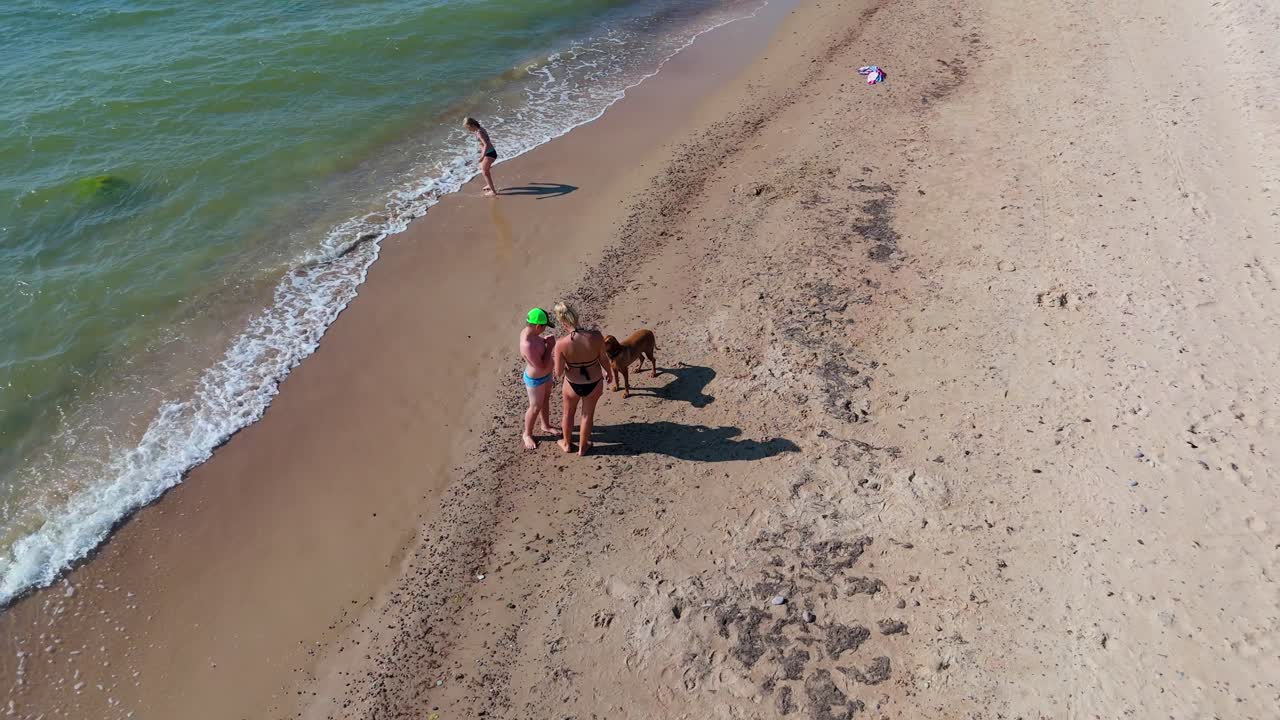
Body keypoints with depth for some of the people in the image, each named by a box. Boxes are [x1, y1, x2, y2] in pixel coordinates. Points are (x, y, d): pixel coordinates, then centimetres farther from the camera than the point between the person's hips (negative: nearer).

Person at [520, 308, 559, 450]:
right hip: (536, 380, -9)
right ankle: (527, 434, 37)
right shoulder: (527, 345, -41)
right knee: (535, 407, 13)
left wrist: (545, 340, -6)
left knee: (546, 400, 28)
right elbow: (542, 367, -33)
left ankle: (546, 425, 52)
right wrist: (550, 347, -28)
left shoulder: (527, 331, -13)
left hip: (545, 375, 9)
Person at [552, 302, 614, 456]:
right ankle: (582, 447, 47)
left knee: (568, 413, 29)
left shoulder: (561, 344, -27)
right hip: (594, 384, 1)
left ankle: (567, 444, 51)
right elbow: (603, 359, -9)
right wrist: (609, 372, 12)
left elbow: (558, 373, -18)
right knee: (587, 415, 26)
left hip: (573, 385, -1)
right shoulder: (596, 336, -25)